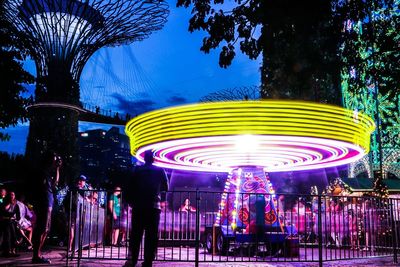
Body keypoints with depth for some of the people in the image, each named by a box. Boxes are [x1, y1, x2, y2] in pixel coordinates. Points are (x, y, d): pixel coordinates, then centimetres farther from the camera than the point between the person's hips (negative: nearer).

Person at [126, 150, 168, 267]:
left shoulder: (137, 170, 5)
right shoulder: (160, 171, 5)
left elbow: (130, 187, 1)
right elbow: (166, 188, 11)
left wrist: (131, 201, 12)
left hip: (138, 207, 1)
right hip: (154, 207, -1)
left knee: (136, 234, 7)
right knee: (151, 236, 2)